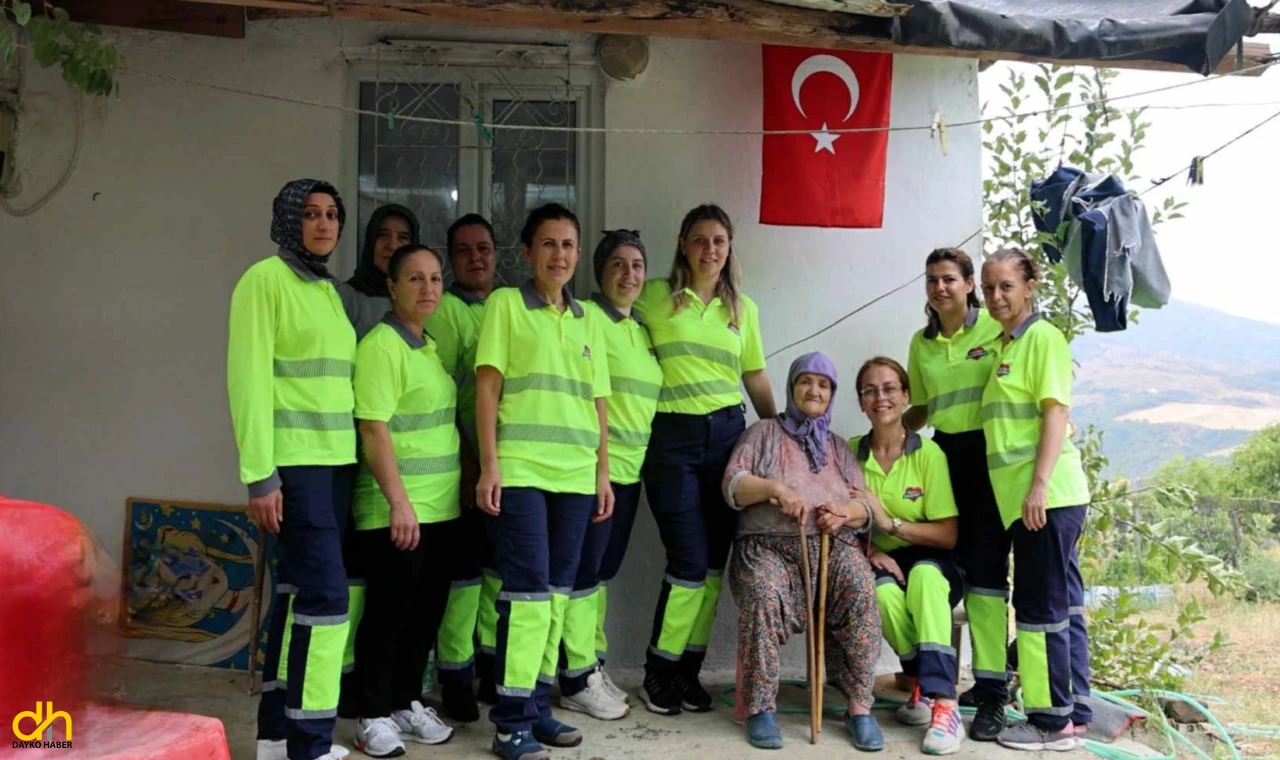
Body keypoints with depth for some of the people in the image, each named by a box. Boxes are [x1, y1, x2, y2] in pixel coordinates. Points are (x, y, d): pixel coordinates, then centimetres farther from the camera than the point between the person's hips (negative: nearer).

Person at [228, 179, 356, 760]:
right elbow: (248, 379, -13)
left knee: (299, 590, 11)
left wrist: (350, 458, 10)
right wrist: (260, 474, -18)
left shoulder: (328, 290, 17)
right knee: (325, 592, -11)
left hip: (335, 459, 8)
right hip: (294, 461, -8)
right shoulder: (266, 279, -7)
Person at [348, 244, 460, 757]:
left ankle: (406, 703, 26)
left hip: (440, 507, 8)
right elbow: (373, 429, -18)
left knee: (426, 612, 13)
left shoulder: (431, 346, 13)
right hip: (396, 511, -8)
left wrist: (465, 483, 16)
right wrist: (399, 502, -22)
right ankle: (373, 717, 12)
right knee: (388, 613, 1)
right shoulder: (380, 344, -12)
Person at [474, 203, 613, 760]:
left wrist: (603, 473, 12)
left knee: (557, 592, 8)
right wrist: (489, 465, -11)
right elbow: (487, 385, -3)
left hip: (575, 475, 5)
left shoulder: (587, 320, 17)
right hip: (521, 470, -5)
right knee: (528, 590, -8)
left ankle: (539, 705, 18)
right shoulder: (506, 304, 3)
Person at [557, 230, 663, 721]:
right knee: (584, 572, -2)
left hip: (631, 467, 8)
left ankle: (595, 667, 24)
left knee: (604, 571, 14)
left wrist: (647, 458, 17)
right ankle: (577, 680, 7)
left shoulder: (642, 329, 15)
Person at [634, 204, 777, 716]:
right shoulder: (654, 297, 0)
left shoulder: (743, 308, 11)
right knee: (691, 563, -7)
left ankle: (689, 669, 19)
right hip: (672, 438, -4)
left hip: (728, 433, 4)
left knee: (714, 562, 5)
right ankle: (658, 671, 11)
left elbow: (755, 377, 18)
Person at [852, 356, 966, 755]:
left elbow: (948, 535, -8)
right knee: (884, 594, -35)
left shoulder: (929, 453, -6)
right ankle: (922, 684, -15)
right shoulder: (850, 453, 1)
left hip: (930, 563, -1)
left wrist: (890, 522, -19)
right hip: (880, 564, 1)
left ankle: (942, 701, -42)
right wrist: (869, 550, -17)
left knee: (923, 575, -37)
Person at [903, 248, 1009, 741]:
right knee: (956, 564, 7)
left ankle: (992, 693, -3)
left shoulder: (996, 329, -5)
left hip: (991, 453, -5)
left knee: (986, 568, -8)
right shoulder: (921, 343, 11)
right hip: (946, 455, 5)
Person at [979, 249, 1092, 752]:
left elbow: (1056, 412, -14)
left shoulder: (1042, 336, -6)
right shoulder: (1004, 344, 18)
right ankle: (1073, 712, 20)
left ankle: (1052, 721, 3)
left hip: (1047, 495, -9)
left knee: (1041, 605, -5)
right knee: (1063, 604, 12)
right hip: (1024, 498, 9)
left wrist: (1039, 484, -21)